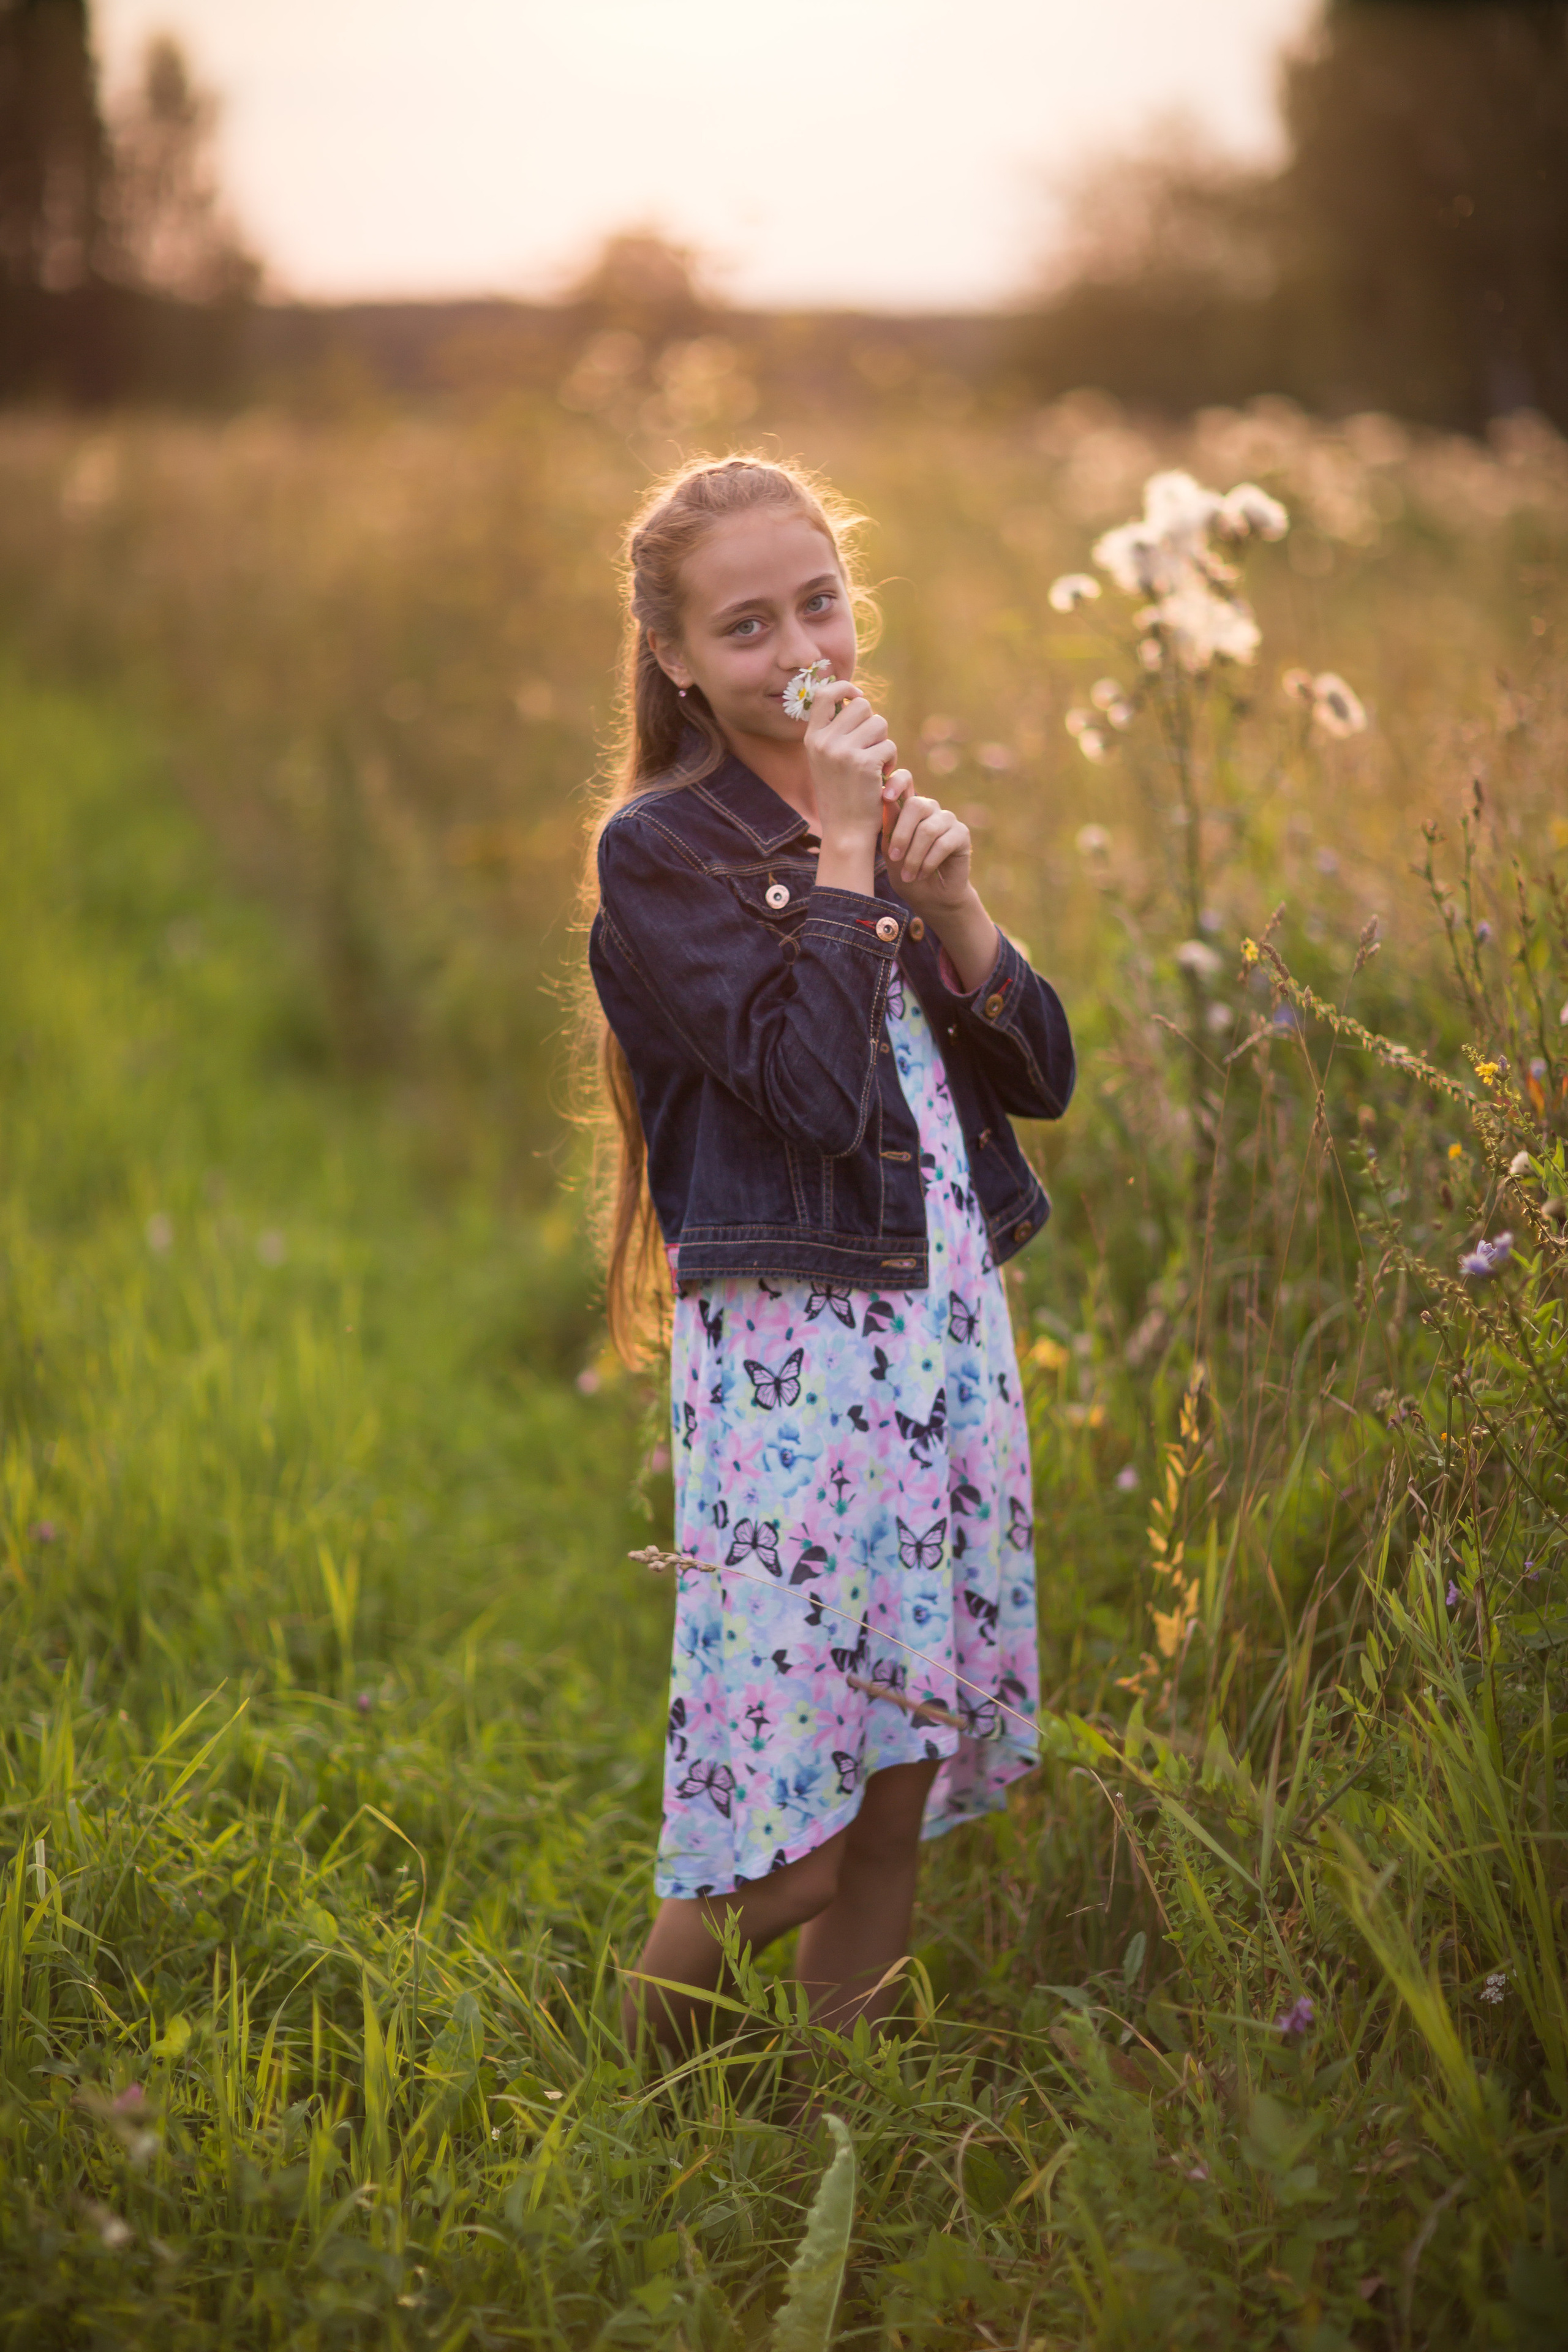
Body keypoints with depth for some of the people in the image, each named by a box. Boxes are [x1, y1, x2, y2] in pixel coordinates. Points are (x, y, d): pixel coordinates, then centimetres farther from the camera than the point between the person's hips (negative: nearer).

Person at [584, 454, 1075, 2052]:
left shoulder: (885, 811, 15)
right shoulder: (659, 847, -6)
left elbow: (1038, 1076, 11)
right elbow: (816, 1088, -18)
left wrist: (948, 898, -5)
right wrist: (843, 854, -11)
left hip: (950, 1333, 6)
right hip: (790, 1355, -6)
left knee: (898, 1800, 10)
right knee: (783, 1846, -5)